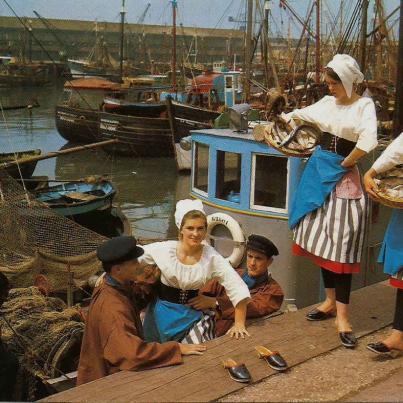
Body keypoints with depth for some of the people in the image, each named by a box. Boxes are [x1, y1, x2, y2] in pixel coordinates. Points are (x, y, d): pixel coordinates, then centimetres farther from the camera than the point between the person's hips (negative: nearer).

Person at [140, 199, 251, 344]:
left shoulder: (212, 257, -13)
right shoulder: (164, 249, -10)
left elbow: (238, 290, -13)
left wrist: (239, 324, -17)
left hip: (196, 314, 0)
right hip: (164, 310, 1)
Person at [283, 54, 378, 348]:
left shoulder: (364, 105, -7)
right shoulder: (327, 102, 9)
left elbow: (368, 142, -22)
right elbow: (299, 115, 28)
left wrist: (344, 164, -13)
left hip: (343, 178, -6)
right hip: (319, 173, 6)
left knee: (341, 245, -9)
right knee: (322, 239, 10)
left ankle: (342, 316, -8)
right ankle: (331, 301, 22)